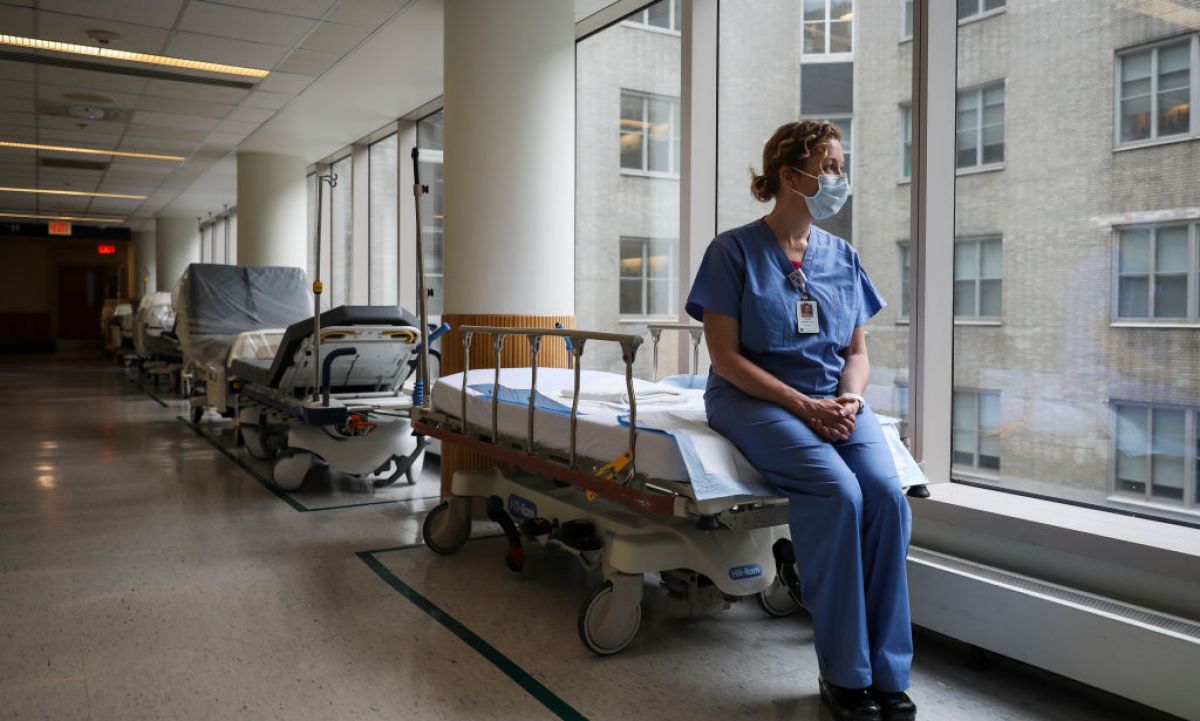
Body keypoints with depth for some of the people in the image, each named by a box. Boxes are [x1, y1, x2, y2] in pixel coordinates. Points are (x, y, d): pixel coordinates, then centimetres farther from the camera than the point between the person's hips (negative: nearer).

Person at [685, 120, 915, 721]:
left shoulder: (843, 257, 13)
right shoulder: (734, 250, -2)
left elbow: (857, 352, 15)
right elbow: (725, 356, -7)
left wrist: (849, 401, -7)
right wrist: (802, 406, -16)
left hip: (835, 402, 5)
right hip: (754, 398, -4)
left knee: (887, 494, -23)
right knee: (837, 491, -30)